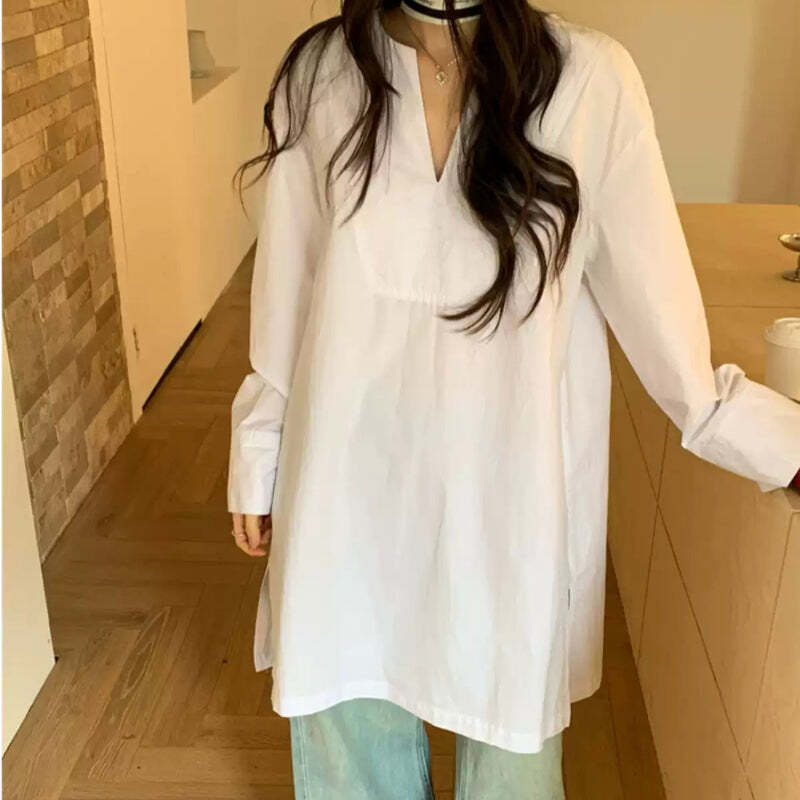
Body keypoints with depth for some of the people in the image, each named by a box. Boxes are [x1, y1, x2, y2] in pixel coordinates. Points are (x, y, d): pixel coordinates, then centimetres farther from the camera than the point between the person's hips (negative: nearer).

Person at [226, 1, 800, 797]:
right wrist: (257, 461, 8)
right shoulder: (320, 73, -6)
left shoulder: (590, 78, -11)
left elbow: (650, 290, -4)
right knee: (348, 724, 18)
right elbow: (284, 294, 1)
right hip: (352, 483, 1)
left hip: (512, 490, -1)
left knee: (511, 734, 17)